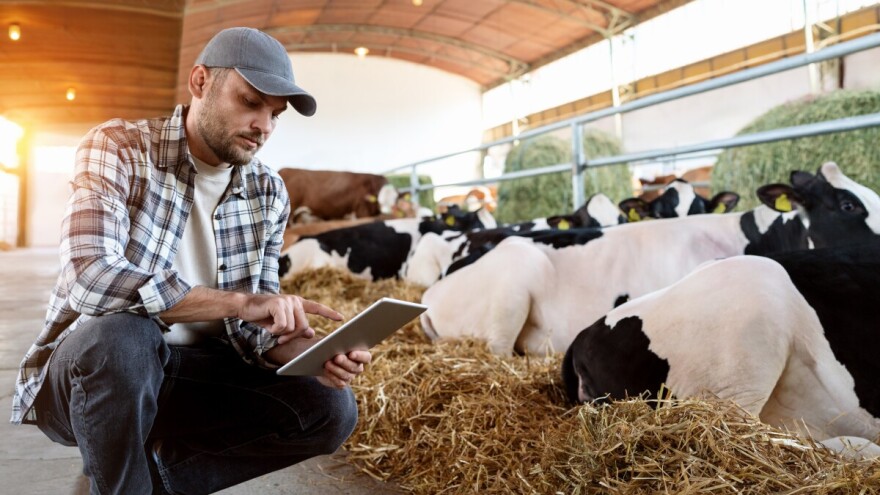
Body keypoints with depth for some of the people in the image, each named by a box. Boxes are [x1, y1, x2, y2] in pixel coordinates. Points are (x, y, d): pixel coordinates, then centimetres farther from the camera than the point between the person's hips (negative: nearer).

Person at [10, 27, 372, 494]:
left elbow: (254, 329, -1)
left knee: (329, 407, -11)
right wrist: (238, 301, -33)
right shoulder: (117, 148, -14)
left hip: (190, 374, 5)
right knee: (121, 334, -37)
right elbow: (90, 279, -31)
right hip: (88, 366, -4)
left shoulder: (269, 193, -1)